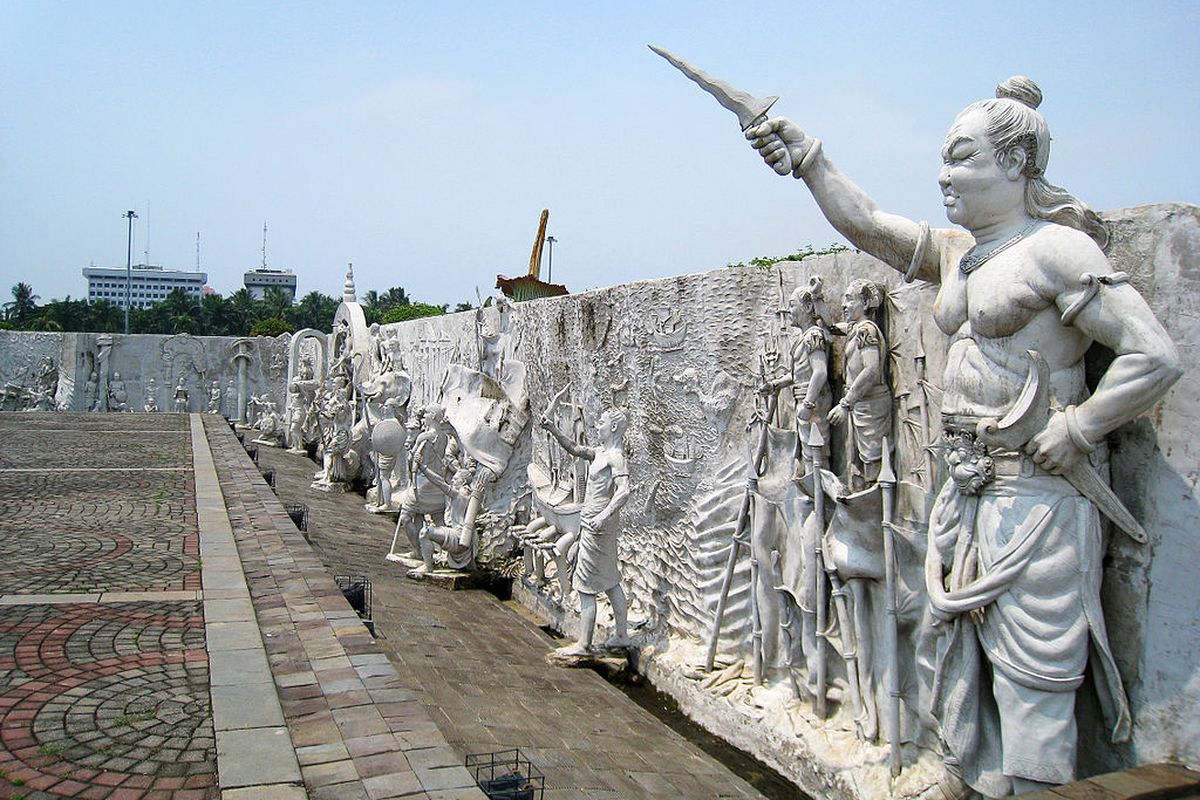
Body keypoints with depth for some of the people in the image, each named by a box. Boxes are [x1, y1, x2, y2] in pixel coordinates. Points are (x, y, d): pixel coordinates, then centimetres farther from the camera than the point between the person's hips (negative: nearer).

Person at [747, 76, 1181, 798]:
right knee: (961, 653, 19)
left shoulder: (1056, 248, -12)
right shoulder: (956, 252, 12)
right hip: (969, 489, 9)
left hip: (1033, 496, -8)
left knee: (1031, 675, 0)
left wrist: (1074, 431, -16)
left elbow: (1157, 358, -16)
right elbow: (863, 222, 14)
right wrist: (806, 156, 9)